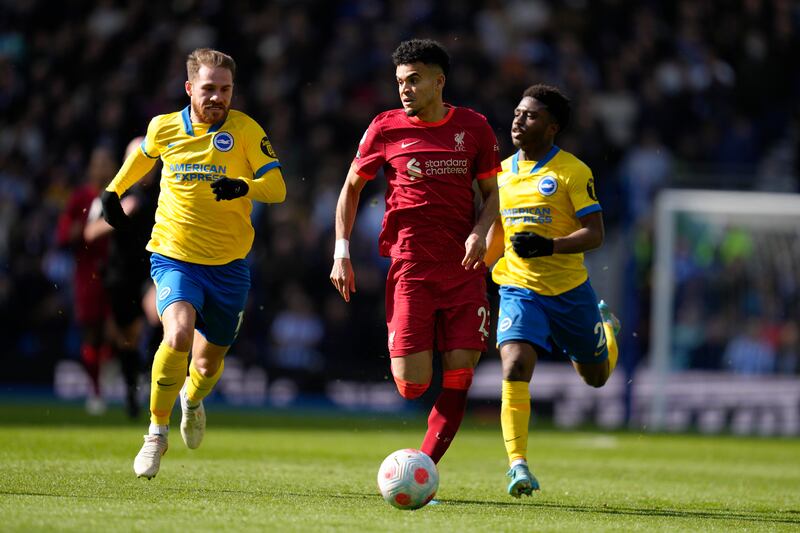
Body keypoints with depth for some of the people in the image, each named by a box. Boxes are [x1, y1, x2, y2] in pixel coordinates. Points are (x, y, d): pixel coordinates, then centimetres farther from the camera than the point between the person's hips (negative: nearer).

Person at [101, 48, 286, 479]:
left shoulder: (245, 130, -7)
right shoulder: (164, 128, 0)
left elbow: (277, 188, -11)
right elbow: (143, 155, 24)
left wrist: (243, 187, -30)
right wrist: (113, 190, 20)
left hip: (228, 265, 1)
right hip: (174, 258, -1)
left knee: (208, 364, 13)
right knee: (178, 334, -28)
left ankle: (193, 399, 53)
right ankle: (157, 431, -9)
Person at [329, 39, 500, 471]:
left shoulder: (473, 127, 5)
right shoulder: (386, 128, 2)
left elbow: (491, 192, 14)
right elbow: (351, 187, 12)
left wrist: (480, 232, -7)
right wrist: (341, 253, 4)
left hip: (463, 268, 1)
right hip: (409, 268, -1)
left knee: (458, 376, -8)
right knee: (412, 384, -12)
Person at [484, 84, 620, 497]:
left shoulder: (572, 171, -9)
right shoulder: (503, 172, 8)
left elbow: (594, 234, -13)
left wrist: (548, 246, -26)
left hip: (569, 290, -2)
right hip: (519, 289, 2)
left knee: (596, 377, 18)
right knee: (514, 368, -23)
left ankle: (606, 326, 53)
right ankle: (518, 466, -23)